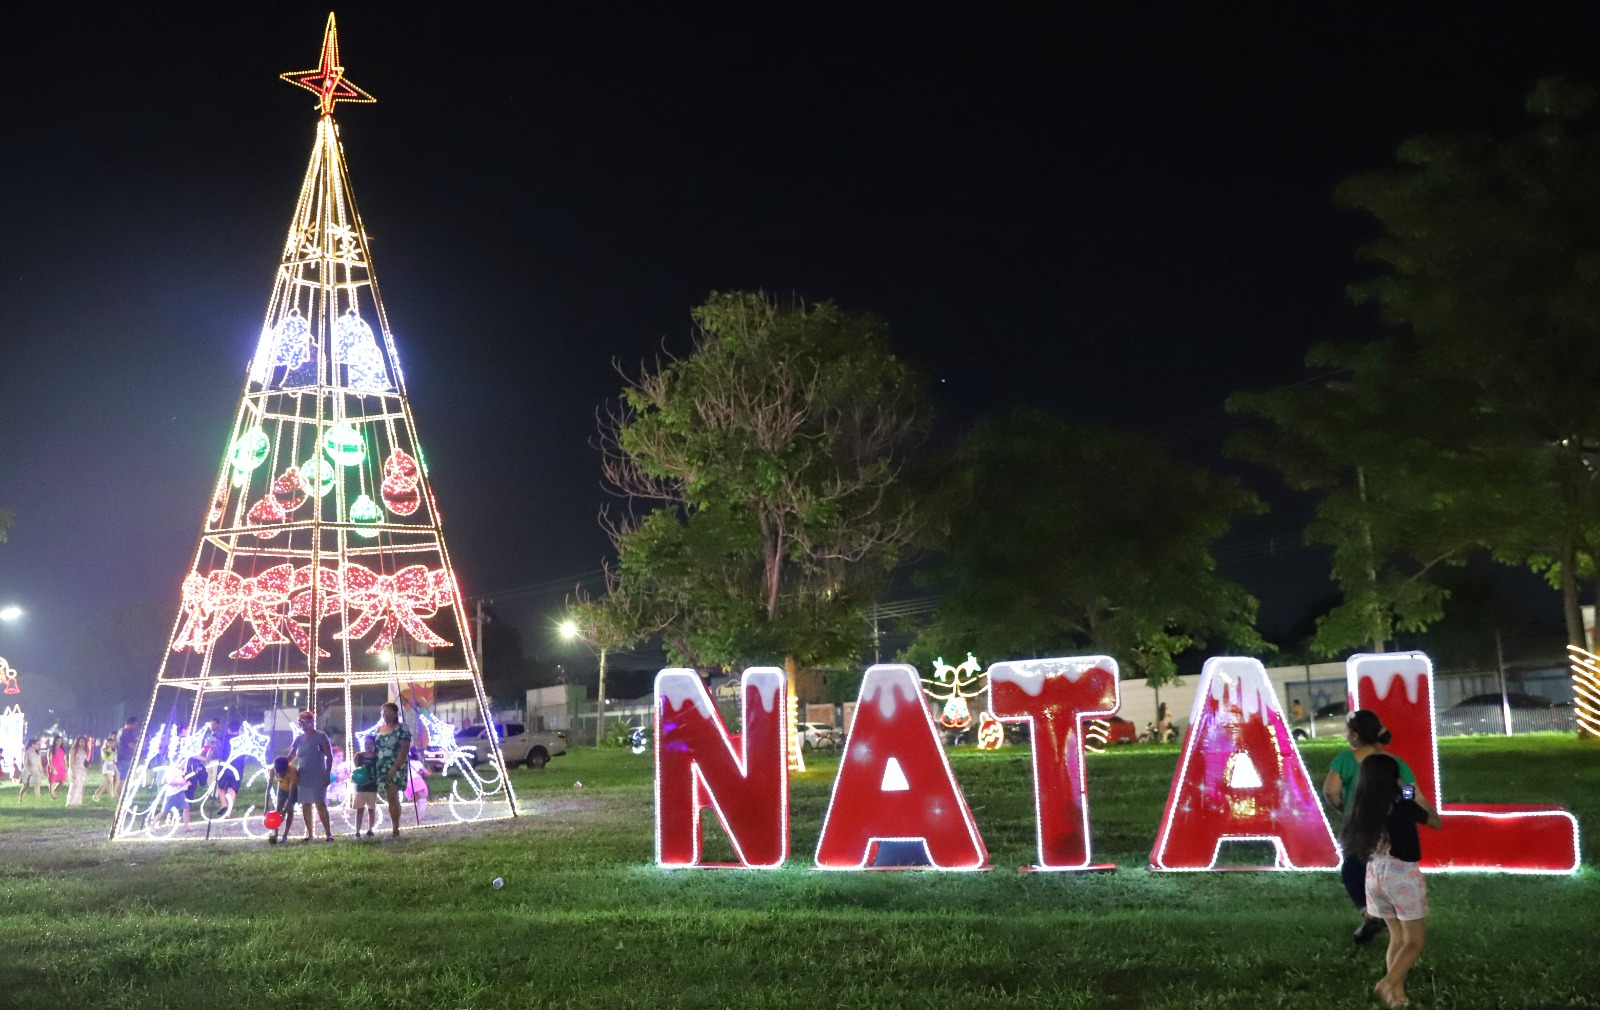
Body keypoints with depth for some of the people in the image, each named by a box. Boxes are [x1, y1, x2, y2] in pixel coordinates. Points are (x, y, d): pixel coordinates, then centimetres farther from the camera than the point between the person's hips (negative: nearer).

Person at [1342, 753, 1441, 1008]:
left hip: (1375, 875, 6)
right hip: (1403, 875, -6)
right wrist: (1420, 799, 17)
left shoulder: (1363, 809, -2)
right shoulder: (1404, 806, -14)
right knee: (1415, 941, 5)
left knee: (1397, 938, 17)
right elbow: (1436, 822, 1)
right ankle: (1388, 984, -11)